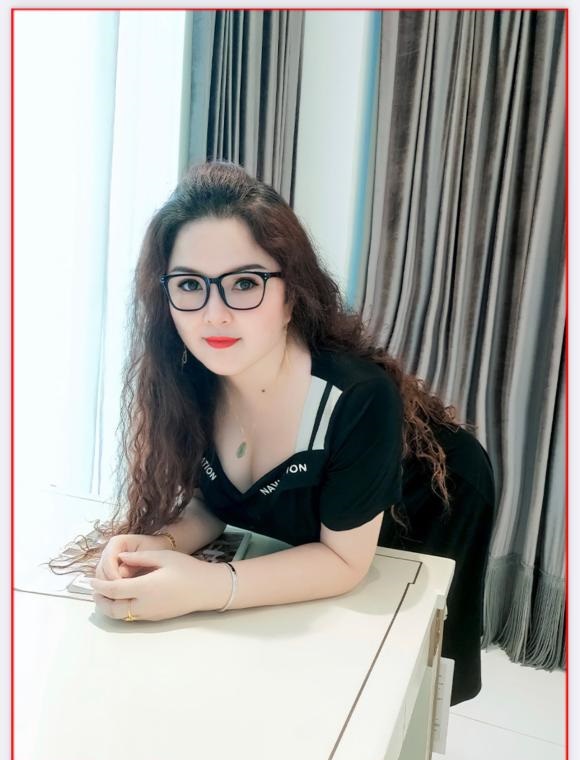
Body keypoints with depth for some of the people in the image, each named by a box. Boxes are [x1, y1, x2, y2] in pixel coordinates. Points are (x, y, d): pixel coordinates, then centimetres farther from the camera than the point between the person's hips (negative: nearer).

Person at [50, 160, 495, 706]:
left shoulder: (359, 398, -41)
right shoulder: (189, 378, -24)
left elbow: (344, 560, -30)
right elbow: (208, 501, -11)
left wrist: (206, 586, -40)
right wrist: (158, 546, -31)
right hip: (303, 539, 4)